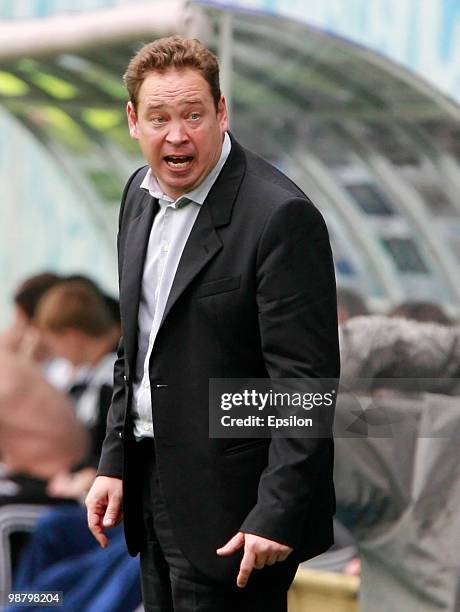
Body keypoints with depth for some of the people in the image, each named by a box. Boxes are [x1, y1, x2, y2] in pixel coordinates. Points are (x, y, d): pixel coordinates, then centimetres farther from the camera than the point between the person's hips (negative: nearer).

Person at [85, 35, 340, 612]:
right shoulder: (141, 194, 8)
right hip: (150, 487, 8)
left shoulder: (280, 217, -18)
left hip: (232, 515, -8)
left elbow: (306, 382, -19)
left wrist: (278, 515, -21)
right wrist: (113, 462, 12)